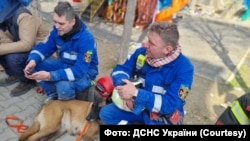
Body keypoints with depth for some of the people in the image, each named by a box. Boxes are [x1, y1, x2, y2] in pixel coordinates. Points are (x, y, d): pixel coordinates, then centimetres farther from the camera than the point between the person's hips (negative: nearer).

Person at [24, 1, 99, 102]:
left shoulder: (86, 39, -30)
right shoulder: (57, 31, -9)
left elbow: (79, 71, -35)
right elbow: (44, 47, 1)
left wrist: (50, 76, -42)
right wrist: (33, 60, -23)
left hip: (84, 72, -6)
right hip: (64, 65, 7)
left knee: (63, 86, -37)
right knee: (35, 64, -12)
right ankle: (53, 95, 8)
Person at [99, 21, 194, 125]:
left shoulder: (184, 68, -23)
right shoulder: (142, 52, -10)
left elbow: (171, 104, -27)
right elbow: (120, 69, -5)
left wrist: (135, 94, -35)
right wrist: (125, 90, -27)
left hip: (163, 115, -3)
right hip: (138, 105, 4)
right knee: (106, 113, -7)